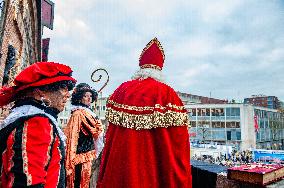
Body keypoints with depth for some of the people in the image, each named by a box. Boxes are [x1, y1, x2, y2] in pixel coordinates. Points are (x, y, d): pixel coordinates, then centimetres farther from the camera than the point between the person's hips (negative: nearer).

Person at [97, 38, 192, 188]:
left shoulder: (121, 90, 2)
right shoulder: (167, 93, -10)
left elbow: (110, 133, 5)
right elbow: (177, 140, -13)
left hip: (121, 159, 4)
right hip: (153, 162, -3)